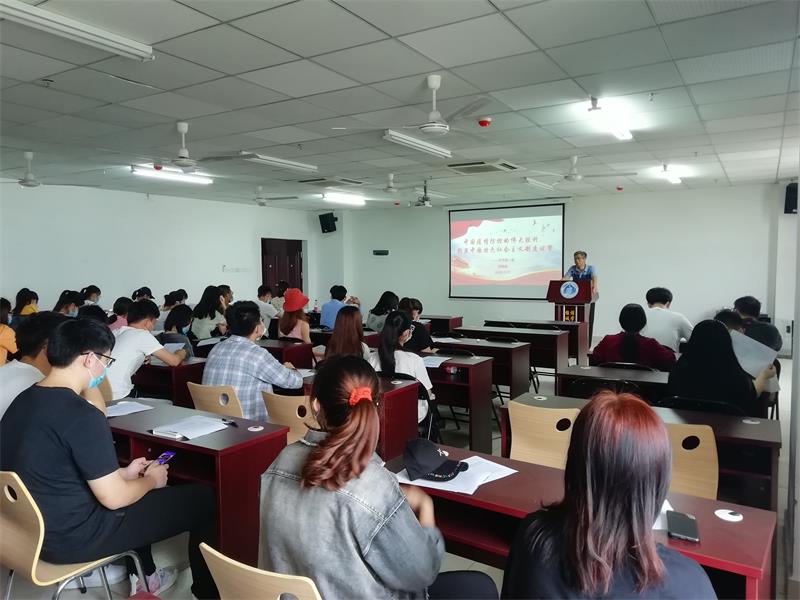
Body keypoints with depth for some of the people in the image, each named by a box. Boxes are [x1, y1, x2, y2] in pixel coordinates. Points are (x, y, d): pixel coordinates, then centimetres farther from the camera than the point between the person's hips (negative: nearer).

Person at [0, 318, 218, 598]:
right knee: (203, 498, -3)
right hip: (71, 537, -9)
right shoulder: (81, 415, -27)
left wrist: (124, 472, 12)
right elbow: (113, 498, -21)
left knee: (132, 484, 32)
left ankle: (145, 577, 40)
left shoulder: (23, 400, 1)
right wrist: (152, 480, -2)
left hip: (32, 528, 10)